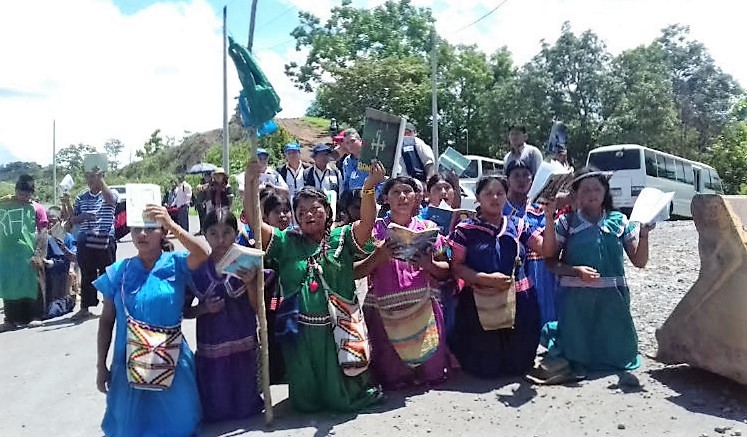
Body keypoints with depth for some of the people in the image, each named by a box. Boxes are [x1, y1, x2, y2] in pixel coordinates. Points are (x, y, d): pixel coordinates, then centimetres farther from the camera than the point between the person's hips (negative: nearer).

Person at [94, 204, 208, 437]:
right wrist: (101, 365, 4)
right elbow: (106, 321, 4)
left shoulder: (176, 264, -7)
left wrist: (171, 224, -34)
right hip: (130, 364, 2)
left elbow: (203, 256, -30)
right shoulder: (118, 271, -2)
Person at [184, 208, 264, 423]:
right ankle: (217, 413, 39)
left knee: (245, 405, 11)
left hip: (244, 346, 0)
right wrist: (203, 309, -14)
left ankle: (245, 407, 40)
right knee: (214, 409, 10)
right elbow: (184, 310, 5)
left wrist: (250, 282, -21)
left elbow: (257, 308, -5)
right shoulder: (196, 268, -3)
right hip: (210, 350, 1)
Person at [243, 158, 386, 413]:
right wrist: (250, 186, -16)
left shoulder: (341, 238, 1)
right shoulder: (286, 242, 5)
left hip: (338, 327, -2)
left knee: (343, 397, 12)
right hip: (300, 330, 2)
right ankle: (308, 402, 47)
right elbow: (253, 220, -2)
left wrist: (369, 188, -31)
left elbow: (367, 222, -15)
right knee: (305, 398, 15)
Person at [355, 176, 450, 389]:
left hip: (423, 308, 1)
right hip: (385, 311, -1)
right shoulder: (374, 229, 3)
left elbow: (446, 272, 7)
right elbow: (356, 272, -2)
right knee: (390, 378, -4)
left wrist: (428, 264, -14)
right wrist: (378, 257, -19)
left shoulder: (428, 227, 8)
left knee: (432, 373, 0)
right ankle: (398, 378, 29)